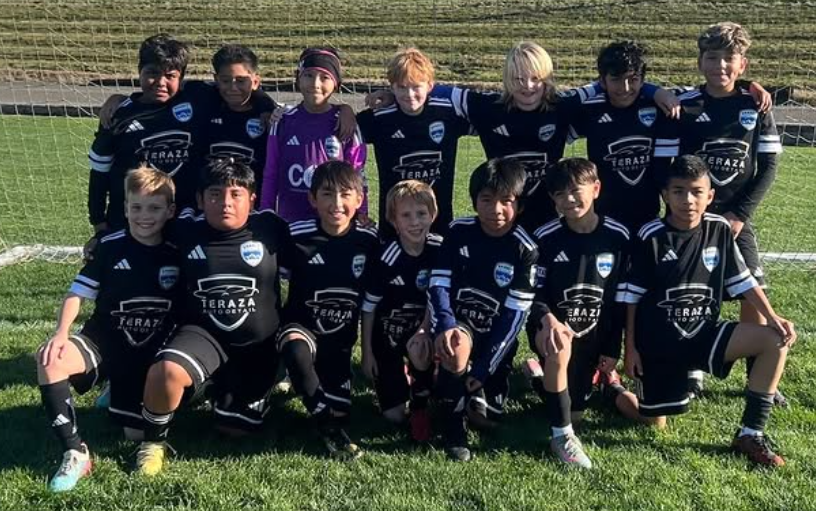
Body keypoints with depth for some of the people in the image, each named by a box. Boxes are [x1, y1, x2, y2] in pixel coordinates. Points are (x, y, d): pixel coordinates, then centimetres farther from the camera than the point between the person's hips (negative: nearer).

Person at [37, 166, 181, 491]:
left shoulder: (178, 254, -4)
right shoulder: (110, 246, -7)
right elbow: (77, 293, -5)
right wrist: (61, 334, -20)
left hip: (151, 352, 1)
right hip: (104, 341, -1)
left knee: (138, 434, -3)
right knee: (50, 359, -33)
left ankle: (121, 392, 32)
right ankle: (76, 453, -22)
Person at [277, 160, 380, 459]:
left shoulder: (369, 242, -9)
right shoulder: (297, 237, -15)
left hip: (340, 338, 3)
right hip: (301, 327, -2)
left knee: (341, 413, -4)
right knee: (295, 350, -38)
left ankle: (307, 381, 28)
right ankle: (329, 429, -20)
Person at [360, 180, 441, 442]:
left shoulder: (439, 249, -14)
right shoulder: (387, 259, -23)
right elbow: (368, 307, -12)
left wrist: (423, 330, -18)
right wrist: (367, 352, -8)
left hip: (419, 326, 2)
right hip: (387, 333, -2)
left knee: (422, 352, -36)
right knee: (394, 415, -1)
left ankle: (420, 405, -4)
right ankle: (398, 375, 33)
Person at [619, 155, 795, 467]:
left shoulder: (720, 229, -3)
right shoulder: (651, 237, -14)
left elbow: (742, 281, 5)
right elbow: (632, 297, -7)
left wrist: (772, 317, -8)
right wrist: (630, 347, -7)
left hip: (703, 333, 4)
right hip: (659, 341, -3)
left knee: (775, 341, -16)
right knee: (657, 423, -1)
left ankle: (750, 433, -6)